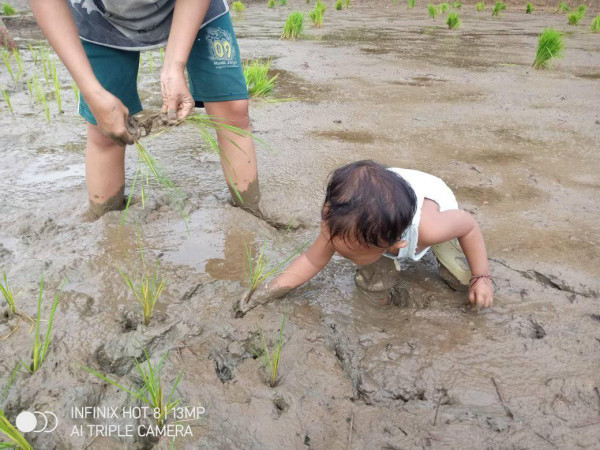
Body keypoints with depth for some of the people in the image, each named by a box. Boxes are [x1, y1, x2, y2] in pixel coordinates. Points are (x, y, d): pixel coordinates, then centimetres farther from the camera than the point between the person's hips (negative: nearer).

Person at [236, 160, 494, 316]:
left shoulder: (429, 227, -49)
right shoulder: (342, 224, -41)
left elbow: (469, 225, -27)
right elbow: (312, 260, -26)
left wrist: (481, 277, -19)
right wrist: (264, 294, -29)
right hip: (380, 224, 1)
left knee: (463, 278, -7)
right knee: (371, 285, -15)